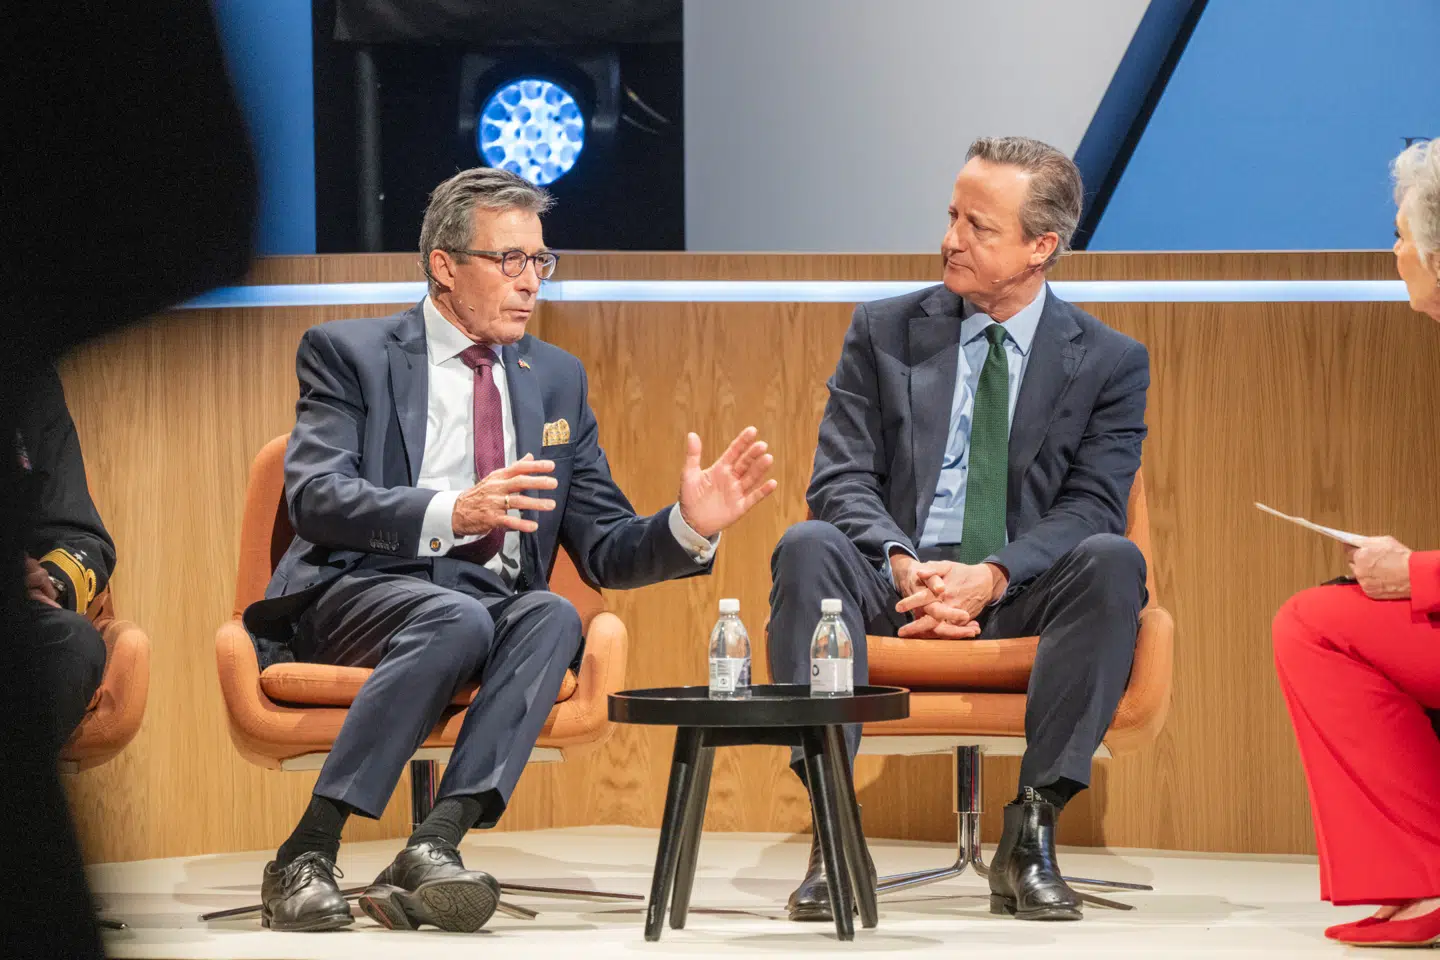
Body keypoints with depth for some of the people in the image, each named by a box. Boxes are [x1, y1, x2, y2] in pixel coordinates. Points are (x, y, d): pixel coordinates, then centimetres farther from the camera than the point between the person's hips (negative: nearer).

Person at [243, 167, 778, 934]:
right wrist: (450, 513, -27)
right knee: (455, 617, -36)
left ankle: (433, 848, -42)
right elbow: (315, 496, -11)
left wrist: (689, 526, -6)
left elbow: (604, 551, 17)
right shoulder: (349, 352, 6)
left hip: (499, 605, 4)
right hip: (362, 591, -4)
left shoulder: (556, 378, 20)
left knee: (552, 616, -30)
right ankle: (305, 855, -35)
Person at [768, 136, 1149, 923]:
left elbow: (1091, 506, -3)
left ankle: (1030, 833, -29)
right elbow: (841, 478, 3)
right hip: (897, 588, 1)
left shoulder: (1109, 362, 8)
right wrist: (904, 564, -18)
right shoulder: (883, 332, 11)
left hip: (1019, 595, -1)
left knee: (1113, 562, -32)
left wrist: (992, 576, -21)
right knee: (807, 549, -30)